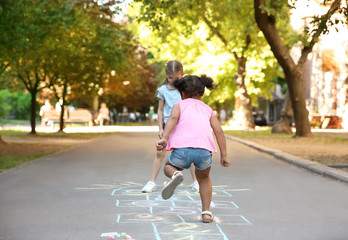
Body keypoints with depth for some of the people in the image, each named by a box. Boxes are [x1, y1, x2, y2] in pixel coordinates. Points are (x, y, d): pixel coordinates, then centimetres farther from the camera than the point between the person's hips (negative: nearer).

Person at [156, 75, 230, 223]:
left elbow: (173, 118, 0)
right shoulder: (208, 109, 29)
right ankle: (206, 212, 19)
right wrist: (224, 155, 15)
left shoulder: (180, 105, 22)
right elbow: (219, 130, 17)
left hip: (183, 148, -2)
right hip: (204, 150, 2)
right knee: (204, 179, 30)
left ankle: (176, 174, -7)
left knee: (168, 166, 27)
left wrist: (164, 138, -13)